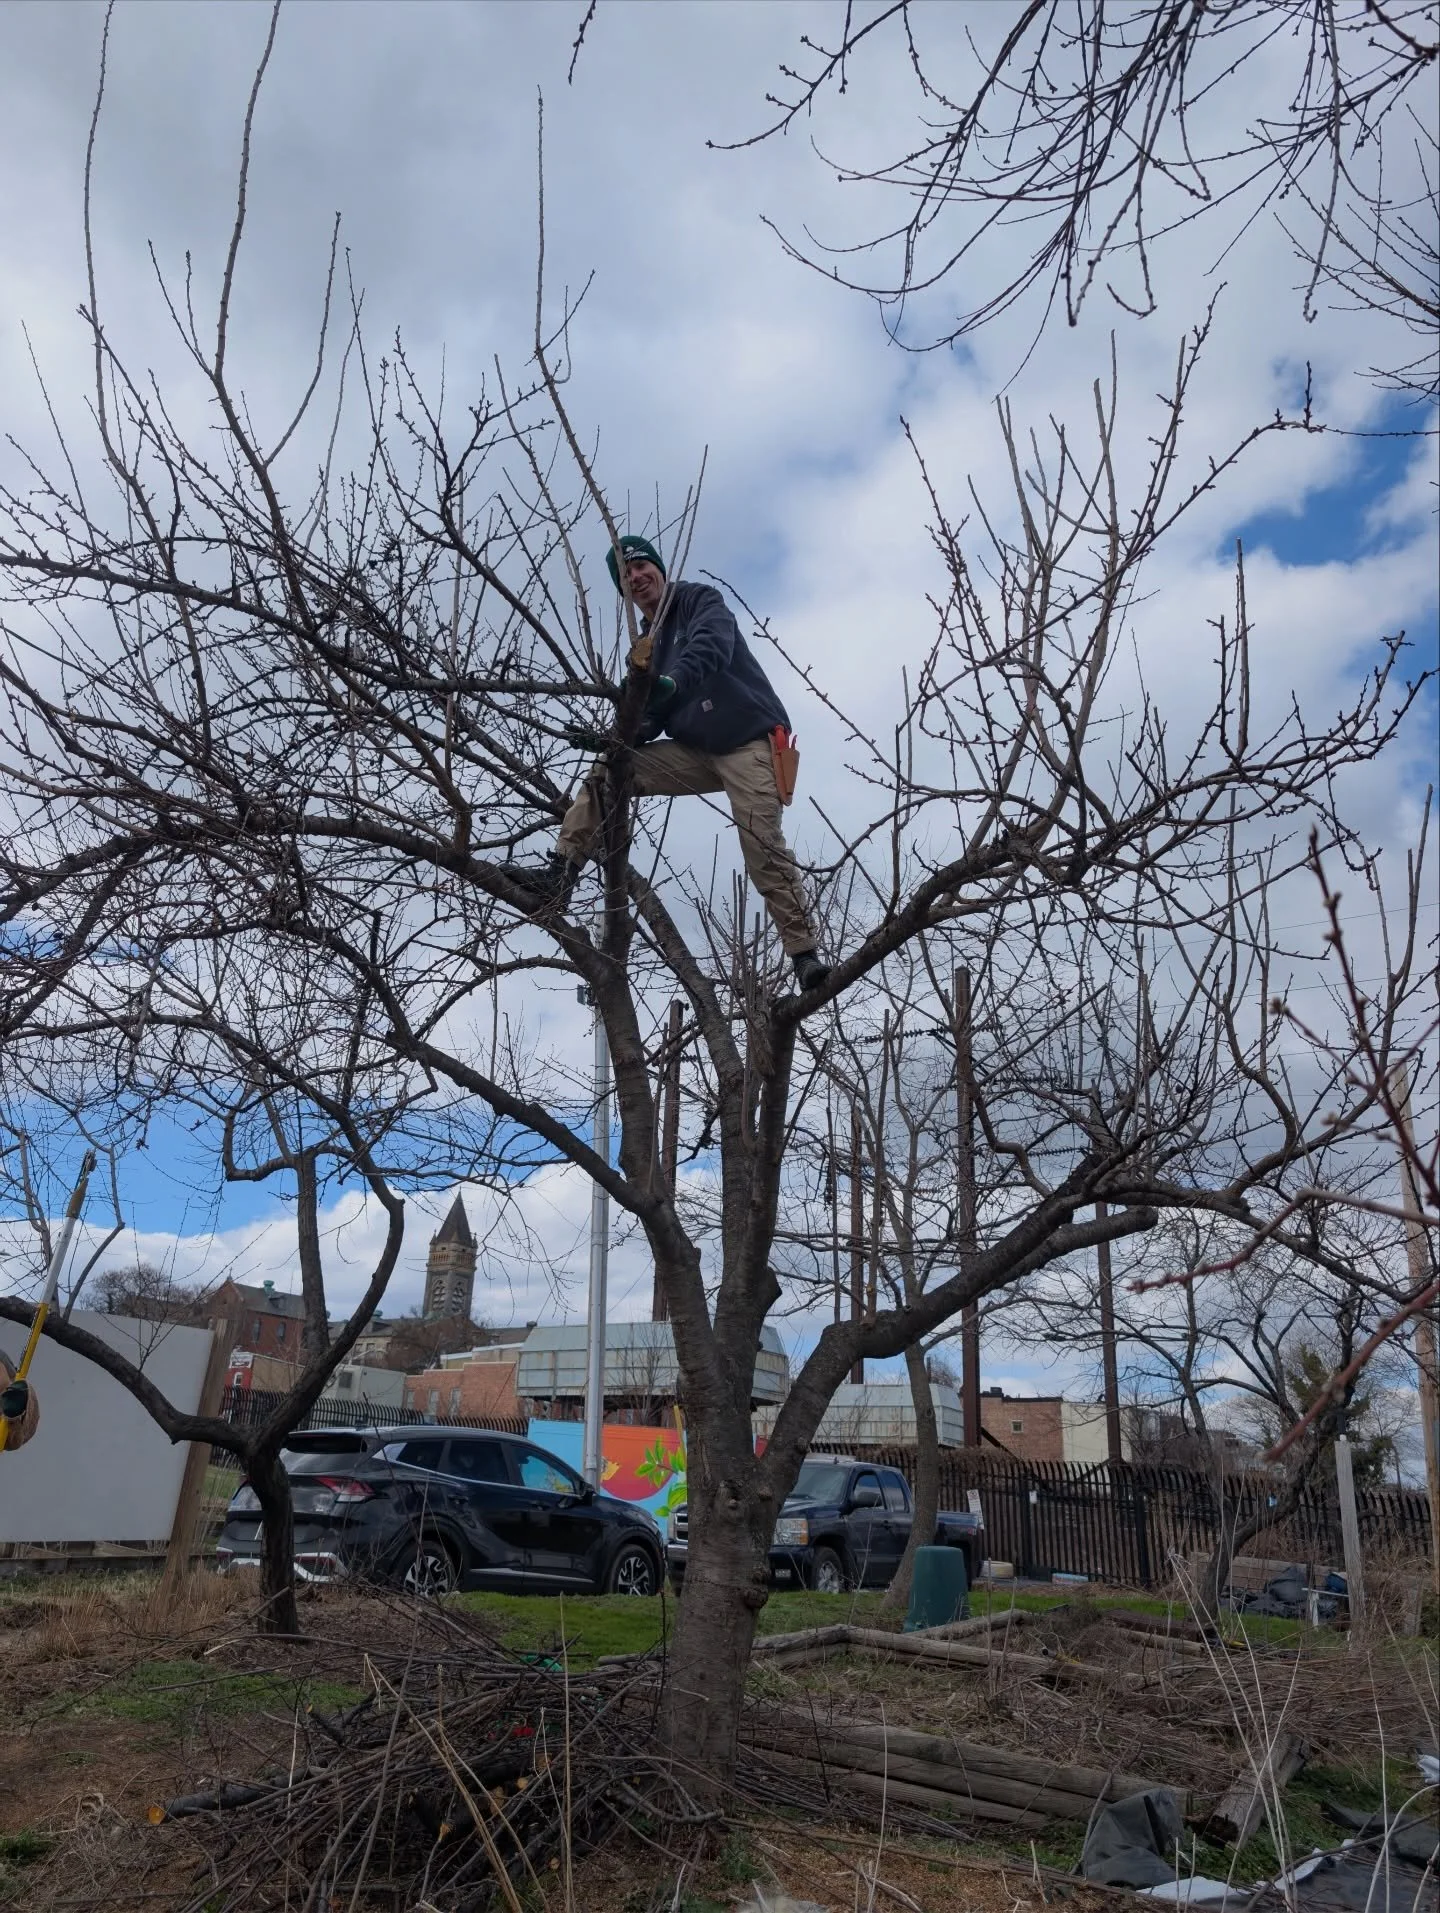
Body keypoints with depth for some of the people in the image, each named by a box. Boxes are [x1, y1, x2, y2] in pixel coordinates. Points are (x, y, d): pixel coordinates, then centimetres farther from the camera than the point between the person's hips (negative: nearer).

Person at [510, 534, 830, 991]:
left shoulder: (701, 600, 1)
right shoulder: (649, 646, 19)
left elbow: (712, 647, -22)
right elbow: (652, 721, 12)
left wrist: (672, 682, -43)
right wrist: (609, 739, -9)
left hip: (750, 741, -7)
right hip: (695, 751, 7)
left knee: (763, 845, -21)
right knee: (607, 773, -5)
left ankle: (805, 956, -20)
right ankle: (559, 873, -10)